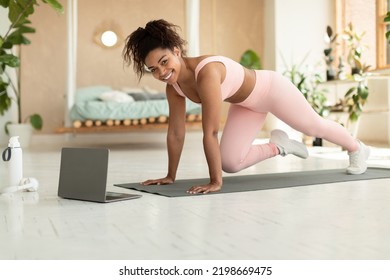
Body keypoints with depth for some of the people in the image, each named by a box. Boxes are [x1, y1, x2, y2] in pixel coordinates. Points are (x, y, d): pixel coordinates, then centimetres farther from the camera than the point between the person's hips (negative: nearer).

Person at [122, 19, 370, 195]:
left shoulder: (207, 73, -41)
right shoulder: (174, 84, -17)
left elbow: (210, 133, -40)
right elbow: (176, 132, -8)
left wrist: (215, 182, -37)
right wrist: (170, 176, -4)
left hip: (270, 88, -6)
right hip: (247, 105, 6)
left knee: (314, 126, 18)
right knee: (230, 163, -4)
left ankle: (358, 150, 50)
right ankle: (279, 146, 23)